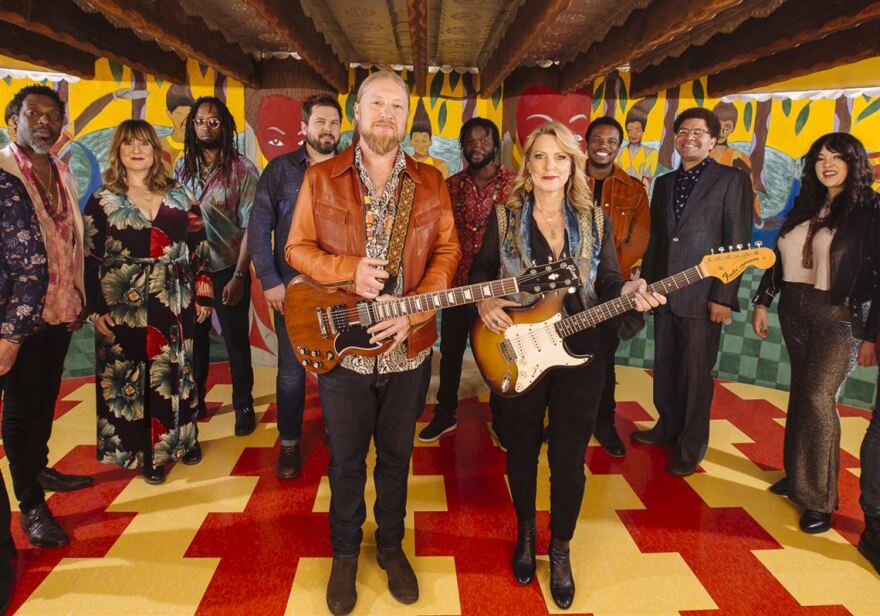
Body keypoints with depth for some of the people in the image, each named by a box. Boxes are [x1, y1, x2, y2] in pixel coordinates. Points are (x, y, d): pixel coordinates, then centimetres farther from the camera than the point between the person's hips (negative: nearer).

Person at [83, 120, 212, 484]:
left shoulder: (177, 196, 8)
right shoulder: (103, 200, 3)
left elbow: (198, 248, 8)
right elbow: (90, 259, 0)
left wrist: (203, 293, 3)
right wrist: (96, 310, -6)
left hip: (175, 302, 2)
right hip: (123, 305, -1)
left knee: (176, 373, 9)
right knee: (130, 377, 3)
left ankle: (181, 440, 25)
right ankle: (146, 452, 15)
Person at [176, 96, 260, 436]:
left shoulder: (242, 170, -8)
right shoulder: (182, 167, 3)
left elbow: (250, 226, -10)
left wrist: (239, 276, -14)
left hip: (227, 270, -3)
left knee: (236, 341, 7)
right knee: (194, 338, 14)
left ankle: (244, 406, 23)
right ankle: (194, 401, 32)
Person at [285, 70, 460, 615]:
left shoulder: (431, 182, 4)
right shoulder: (321, 178, 1)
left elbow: (447, 252, 1)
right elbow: (297, 249, 1)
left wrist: (413, 311, -14)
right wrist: (350, 272, -17)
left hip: (409, 346, 1)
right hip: (341, 346, -1)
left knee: (396, 454, 15)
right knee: (346, 458, 12)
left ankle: (391, 545, 37)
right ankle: (345, 553, 33)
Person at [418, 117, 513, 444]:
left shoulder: (514, 183, -4)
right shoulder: (451, 185, 6)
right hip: (457, 283, 3)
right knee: (450, 351, 12)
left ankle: (500, 420, 26)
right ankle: (445, 414, 30)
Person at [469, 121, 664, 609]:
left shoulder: (594, 221, 3)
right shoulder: (504, 216, 0)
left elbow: (607, 282, 4)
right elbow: (481, 271, 5)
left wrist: (629, 292, -17)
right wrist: (484, 301, -15)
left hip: (579, 354, 1)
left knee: (568, 458, 8)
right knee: (521, 451, 14)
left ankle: (560, 548, 30)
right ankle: (526, 533, 40)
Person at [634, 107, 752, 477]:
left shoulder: (732, 180, -4)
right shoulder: (664, 183, 14)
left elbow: (738, 244, -9)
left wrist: (723, 296, -14)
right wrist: (646, 283, 12)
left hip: (702, 297, -5)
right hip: (664, 292, 5)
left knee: (695, 375, 4)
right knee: (664, 369, 14)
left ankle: (691, 447, 19)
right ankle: (667, 428, 33)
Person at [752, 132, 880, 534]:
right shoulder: (805, 205, 10)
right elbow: (778, 258, 14)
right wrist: (762, 302, 10)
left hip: (839, 317, -5)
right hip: (794, 312, 6)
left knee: (819, 399, -8)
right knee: (802, 394, 12)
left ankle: (820, 499, 4)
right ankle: (797, 476, 25)